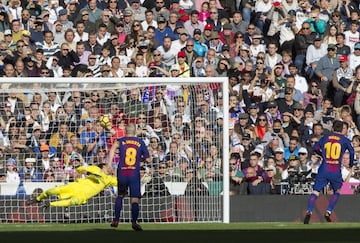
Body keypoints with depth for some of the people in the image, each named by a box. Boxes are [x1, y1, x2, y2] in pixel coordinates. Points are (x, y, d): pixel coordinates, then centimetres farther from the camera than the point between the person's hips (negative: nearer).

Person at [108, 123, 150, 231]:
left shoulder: (121, 141, 6)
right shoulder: (140, 142, 9)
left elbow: (113, 147, -17)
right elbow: (148, 159, 13)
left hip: (122, 173, 1)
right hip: (135, 174, -1)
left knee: (120, 195, 21)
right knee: (135, 199, -2)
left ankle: (116, 220, 14)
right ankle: (134, 222, -18)